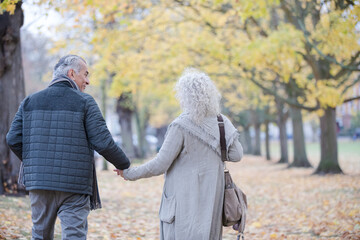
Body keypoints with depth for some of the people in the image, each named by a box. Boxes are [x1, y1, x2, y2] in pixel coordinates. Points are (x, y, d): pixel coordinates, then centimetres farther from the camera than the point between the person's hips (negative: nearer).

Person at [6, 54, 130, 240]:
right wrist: (124, 165, 7)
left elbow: (13, 139, 5)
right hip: (74, 185, -4)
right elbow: (103, 142, -9)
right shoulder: (84, 102, -3)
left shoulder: (30, 101, 9)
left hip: (39, 183, 4)